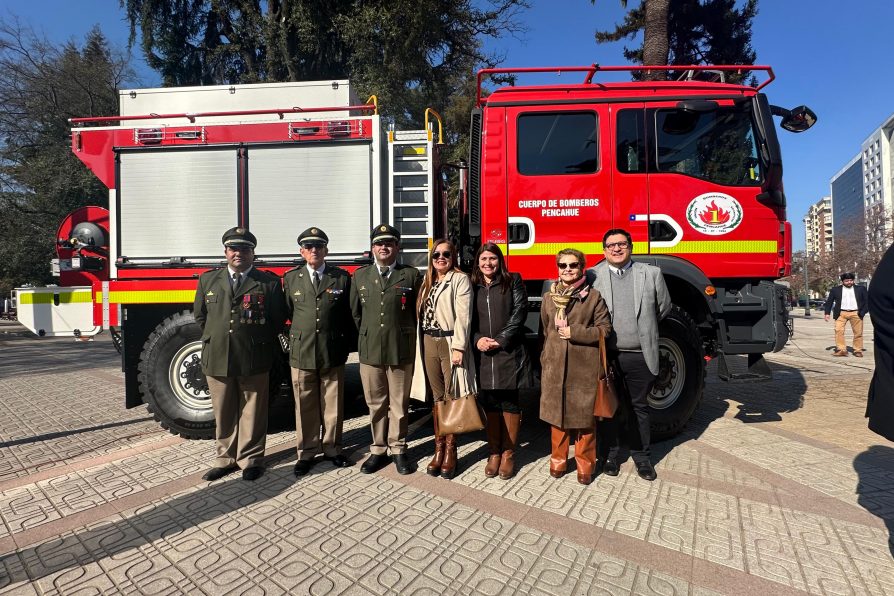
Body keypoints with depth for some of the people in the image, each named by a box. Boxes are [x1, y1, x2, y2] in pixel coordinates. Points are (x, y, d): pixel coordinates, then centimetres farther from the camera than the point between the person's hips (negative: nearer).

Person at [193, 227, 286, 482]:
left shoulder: (269, 282, 0)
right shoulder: (208, 280, 9)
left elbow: (278, 319, 3)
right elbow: (200, 315, 17)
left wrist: (259, 344, 3)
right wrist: (214, 340, 13)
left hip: (254, 361, -3)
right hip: (217, 359, 3)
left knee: (252, 412, 7)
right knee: (223, 413, 13)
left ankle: (251, 460, 20)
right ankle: (226, 458, 28)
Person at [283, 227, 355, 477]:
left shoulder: (342, 277, 2)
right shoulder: (291, 278, 5)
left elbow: (350, 315, 4)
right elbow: (285, 312, 9)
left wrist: (348, 345, 2)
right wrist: (295, 336, 4)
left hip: (333, 353, 0)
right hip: (301, 353, 1)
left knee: (333, 405, 10)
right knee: (305, 406, 10)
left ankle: (332, 449, 28)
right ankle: (307, 452, 26)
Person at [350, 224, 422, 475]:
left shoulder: (411, 275, 0)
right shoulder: (360, 275, 8)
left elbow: (418, 312, 5)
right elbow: (355, 312, 14)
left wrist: (405, 337, 7)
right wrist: (367, 338, 14)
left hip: (401, 351, -2)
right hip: (369, 351, 2)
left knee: (399, 404, 9)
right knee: (375, 404, 12)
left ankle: (398, 450, 25)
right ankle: (378, 451, 27)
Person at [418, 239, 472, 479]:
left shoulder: (460, 279, -4)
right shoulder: (428, 281, 16)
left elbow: (462, 316, -12)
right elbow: (422, 314, 11)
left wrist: (458, 348, -18)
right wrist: (422, 345, 4)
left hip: (450, 343, -6)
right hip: (429, 343, 6)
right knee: (437, 397, 11)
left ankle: (450, 451, 13)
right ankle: (438, 449, 20)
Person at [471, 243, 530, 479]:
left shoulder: (513, 281, 5)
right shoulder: (472, 286, 11)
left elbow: (519, 313, -4)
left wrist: (501, 340, -12)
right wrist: (477, 339, -9)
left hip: (509, 353, -2)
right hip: (482, 355, 2)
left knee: (510, 402, 4)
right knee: (489, 403, 8)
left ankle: (508, 453, 18)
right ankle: (494, 453, 22)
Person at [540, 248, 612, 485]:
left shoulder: (593, 296, -1)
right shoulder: (548, 297, 9)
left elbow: (604, 329, -4)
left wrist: (575, 332, -13)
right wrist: (545, 361, 12)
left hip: (584, 367, -3)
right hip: (555, 366, 3)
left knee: (584, 415, 6)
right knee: (557, 413, 10)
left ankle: (585, 463, 24)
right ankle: (558, 459, 27)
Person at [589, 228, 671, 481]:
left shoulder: (651, 274, 2)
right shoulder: (592, 276, -2)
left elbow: (663, 307, 13)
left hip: (640, 355, 1)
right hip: (607, 355, -1)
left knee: (639, 407, 14)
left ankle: (642, 456, 31)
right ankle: (613, 453, 30)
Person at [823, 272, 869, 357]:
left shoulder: (861, 289, 10)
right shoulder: (835, 290, 9)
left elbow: (867, 301, 8)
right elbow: (829, 302, 9)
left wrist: (863, 312, -3)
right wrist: (827, 313, 1)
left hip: (856, 313, 0)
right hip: (841, 313, 0)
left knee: (858, 333, 3)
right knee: (838, 330, -9)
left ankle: (858, 350, 13)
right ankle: (841, 350, -5)